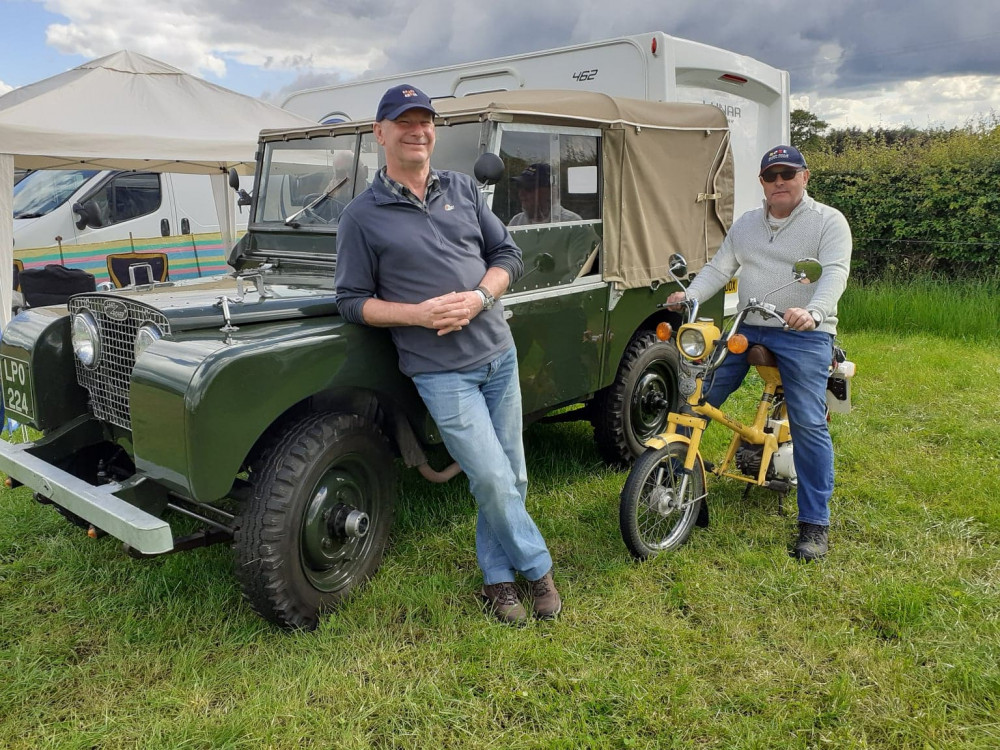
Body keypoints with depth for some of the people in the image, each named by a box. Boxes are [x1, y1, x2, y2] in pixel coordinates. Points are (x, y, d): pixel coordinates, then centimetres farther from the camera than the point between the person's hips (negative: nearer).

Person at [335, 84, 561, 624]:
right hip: (440, 370, -4)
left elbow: (508, 255, 10)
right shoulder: (362, 216, -2)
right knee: (492, 479, -9)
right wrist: (418, 314, -17)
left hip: (498, 353, 5)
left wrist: (478, 298, -10)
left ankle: (496, 578, 28)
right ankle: (536, 567, 17)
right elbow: (352, 301, -1)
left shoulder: (462, 189, 9)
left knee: (510, 479, 9)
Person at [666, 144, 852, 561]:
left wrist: (812, 312, -34)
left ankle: (815, 524, 0)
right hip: (746, 329, 5)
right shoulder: (745, 224, 17)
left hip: (804, 334, -4)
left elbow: (835, 273, -14)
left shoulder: (828, 221, 0)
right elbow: (718, 268, 9)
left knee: (808, 424, -11)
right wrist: (689, 295, -10)